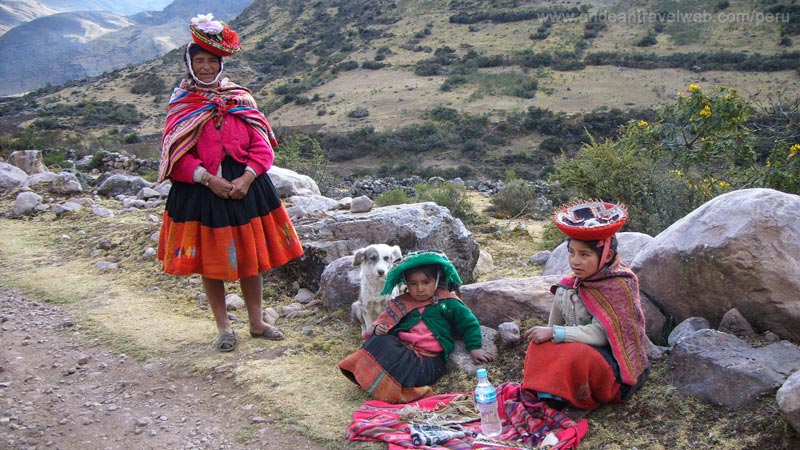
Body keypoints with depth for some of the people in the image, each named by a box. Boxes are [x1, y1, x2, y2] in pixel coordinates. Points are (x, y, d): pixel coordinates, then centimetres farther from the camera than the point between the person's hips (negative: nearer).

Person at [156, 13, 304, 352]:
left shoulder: (240, 99, 5)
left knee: (250, 258, 9)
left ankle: (256, 323, 24)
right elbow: (176, 156, -6)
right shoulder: (181, 104, 1)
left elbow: (262, 146, 0)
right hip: (200, 192, -1)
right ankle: (224, 328, 21)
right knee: (211, 262, 6)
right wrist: (209, 179, -18)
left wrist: (246, 178, -15)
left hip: (247, 187, 2)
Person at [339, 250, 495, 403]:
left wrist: (475, 348, 1)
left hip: (429, 359, -3)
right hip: (400, 348, 4)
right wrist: (378, 328, -3)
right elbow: (385, 321, 21)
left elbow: (469, 323, 11)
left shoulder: (447, 303, 5)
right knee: (380, 342, -28)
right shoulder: (401, 303, 15)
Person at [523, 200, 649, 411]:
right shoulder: (568, 287, 0)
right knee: (540, 346, -19)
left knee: (578, 355, -35)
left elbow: (600, 334, -26)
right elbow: (553, 327, 4)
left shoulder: (619, 286, -18)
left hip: (616, 368, -6)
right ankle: (545, 396, -22)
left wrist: (554, 333, -28)